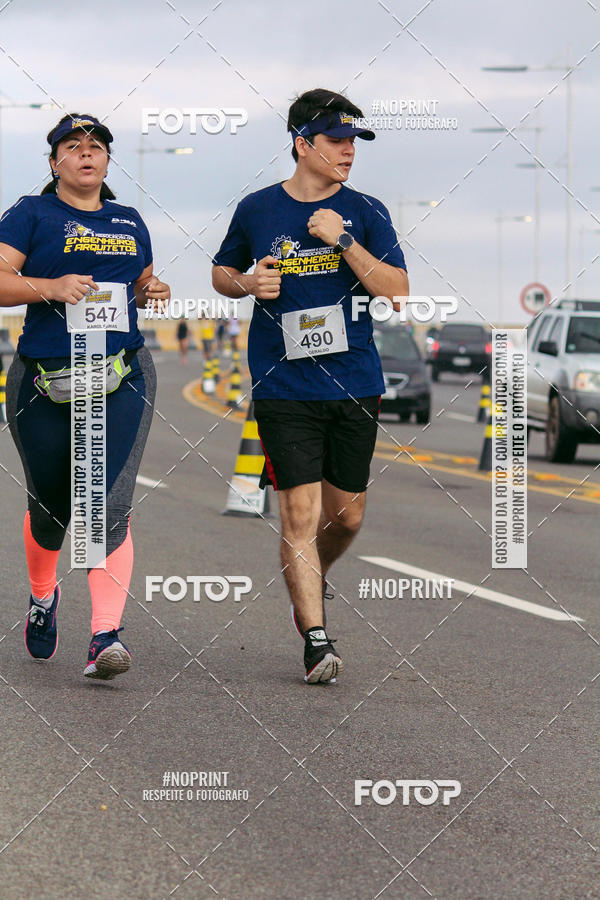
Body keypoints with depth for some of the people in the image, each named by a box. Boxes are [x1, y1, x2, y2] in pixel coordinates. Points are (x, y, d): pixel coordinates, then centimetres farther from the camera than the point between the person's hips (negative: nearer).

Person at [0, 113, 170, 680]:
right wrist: (52, 287, -23)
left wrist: (150, 293, 6)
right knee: (49, 507, 12)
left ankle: (106, 636, -19)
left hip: (121, 380, 2)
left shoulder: (129, 222, 16)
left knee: (110, 509, -13)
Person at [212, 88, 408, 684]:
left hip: (354, 384, 2)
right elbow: (221, 273, 18)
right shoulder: (257, 210, 2)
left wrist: (344, 242, -16)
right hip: (284, 386, -2)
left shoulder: (365, 212, 3)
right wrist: (247, 284, -4)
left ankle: (311, 581, 42)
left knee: (347, 514, 11)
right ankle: (316, 639, -8)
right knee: (300, 512, -11)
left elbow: (397, 294, -6)